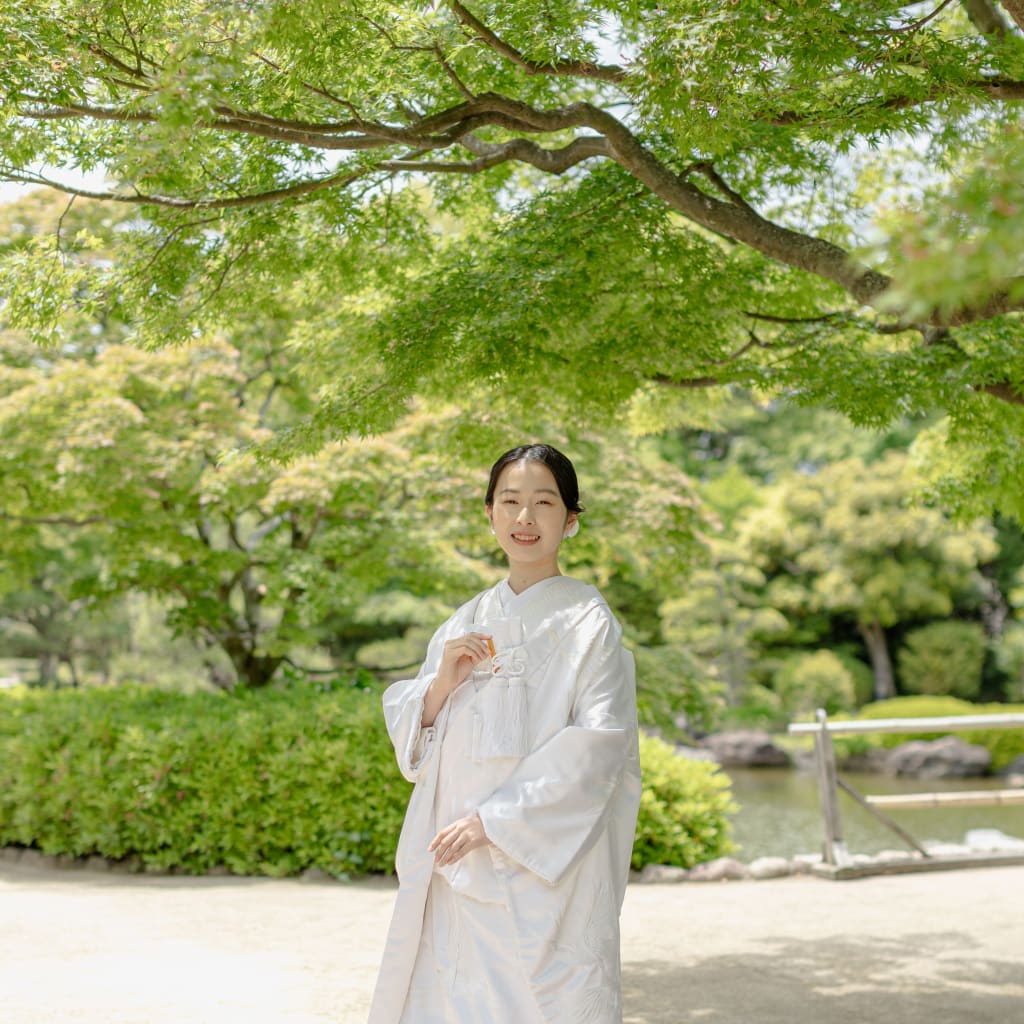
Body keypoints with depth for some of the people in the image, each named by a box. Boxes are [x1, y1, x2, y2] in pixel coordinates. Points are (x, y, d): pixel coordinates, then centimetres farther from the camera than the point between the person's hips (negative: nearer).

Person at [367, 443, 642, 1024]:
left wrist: (491, 820, -16)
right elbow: (408, 732, 13)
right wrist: (442, 682, -8)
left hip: (545, 865, -5)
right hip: (454, 865, 5)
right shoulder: (468, 622, 13)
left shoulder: (588, 622, -4)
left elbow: (596, 746, -12)